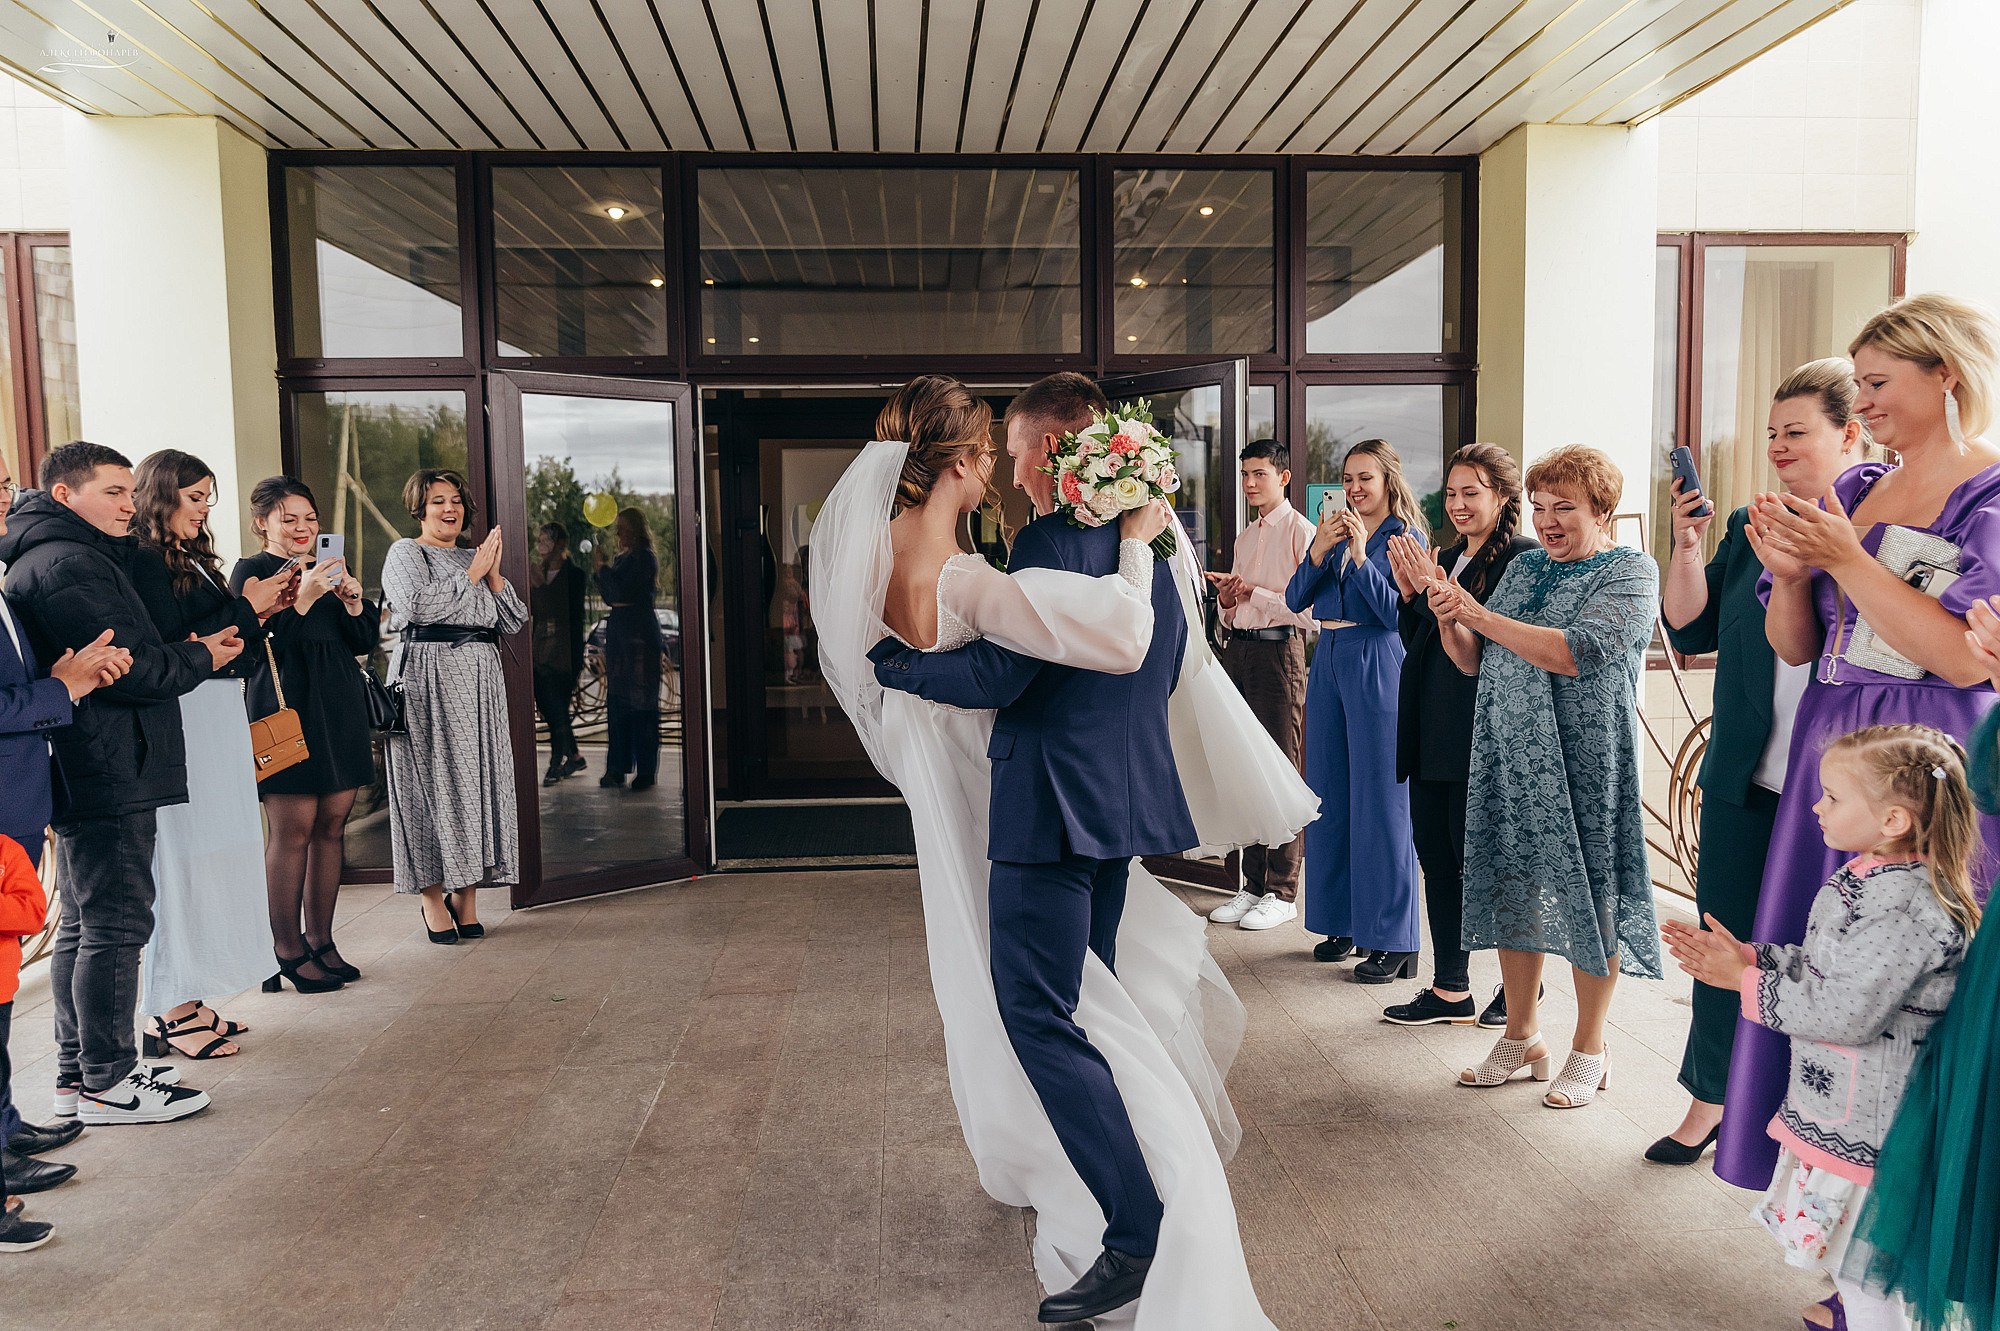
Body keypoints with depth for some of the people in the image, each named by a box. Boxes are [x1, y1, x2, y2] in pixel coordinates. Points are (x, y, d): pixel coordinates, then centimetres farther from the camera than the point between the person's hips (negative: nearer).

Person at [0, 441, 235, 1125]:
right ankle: (106, 1082, 5)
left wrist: (202, 644, 4)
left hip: (84, 777, 11)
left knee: (83, 924, 16)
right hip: (108, 775, -11)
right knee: (115, 924, -4)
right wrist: (201, 657, -3)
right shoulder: (67, 564, -14)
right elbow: (128, 664, -19)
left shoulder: (58, 557, 21)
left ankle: (76, 1074, 25)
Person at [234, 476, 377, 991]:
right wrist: (301, 600, -23)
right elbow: (259, 645, -14)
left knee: (331, 827, 7)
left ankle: (320, 941, 16)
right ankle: (287, 953, 3)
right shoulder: (250, 572, -1)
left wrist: (353, 601, -3)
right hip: (287, 710, -7)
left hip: (340, 709, 7)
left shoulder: (326, 568, 19)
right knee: (292, 832, -6)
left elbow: (364, 642, 15)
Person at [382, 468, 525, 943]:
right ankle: (433, 899, 5)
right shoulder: (404, 553, 4)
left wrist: (494, 574, 0)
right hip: (428, 680, -5)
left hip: (479, 680, 5)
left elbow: (513, 622, 13)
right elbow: (417, 604, -16)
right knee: (431, 781, -4)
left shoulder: (473, 557, 20)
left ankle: (466, 898, 10)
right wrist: (471, 575, -9)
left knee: (478, 777, 2)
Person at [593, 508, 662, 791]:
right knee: (616, 699, 8)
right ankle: (617, 767, 14)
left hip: (640, 632, -8)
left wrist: (603, 565, -8)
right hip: (618, 629, 8)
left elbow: (622, 591, -16)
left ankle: (646, 770, 0)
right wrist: (599, 569, 6)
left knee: (642, 700, -5)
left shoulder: (645, 558, -8)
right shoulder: (621, 558, 17)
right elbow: (609, 597, 17)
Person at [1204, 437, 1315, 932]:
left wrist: (1254, 593, -11)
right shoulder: (1245, 537, 20)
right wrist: (1227, 600, 4)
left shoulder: (1301, 532, -5)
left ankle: (1283, 893, 5)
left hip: (1279, 651, -8)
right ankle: (1253, 885, 18)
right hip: (1239, 650, 8)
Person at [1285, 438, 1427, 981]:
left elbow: (1400, 615, -13)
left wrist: (1360, 556, -18)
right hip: (1329, 665, 7)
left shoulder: (1404, 538, -3)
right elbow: (1295, 600, 5)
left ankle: (1393, 940, 5)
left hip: (1378, 669, -6)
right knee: (1331, 796, 11)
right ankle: (1342, 922, 23)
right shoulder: (1332, 532, 13)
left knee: (1381, 801, -4)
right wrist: (1318, 552, -10)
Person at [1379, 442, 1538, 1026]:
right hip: (1430, 734, 8)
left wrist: (1433, 589, -15)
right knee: (1436, 858, 11)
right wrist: (1409, 591, 1)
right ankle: (1449, 989, 22)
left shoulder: (1522, 557, -9)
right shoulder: (1446, 558, 16)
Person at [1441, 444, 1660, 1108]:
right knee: (1513, 889, 10)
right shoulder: (1523, 566, 13)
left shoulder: (1631, 573, -6)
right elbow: (1476, 662, 12)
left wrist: (1481, 616, -20)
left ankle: (1589, 1048, 20)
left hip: (1585, 765, -5)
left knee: (1588, 895, 4)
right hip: (1509, 756, 6)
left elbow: (1577, 653, -22)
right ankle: (1521, 1036, 25)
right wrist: (1451, 623, -8)